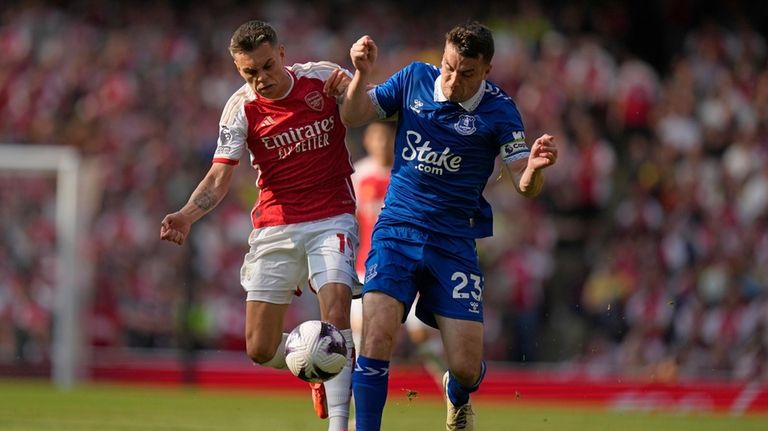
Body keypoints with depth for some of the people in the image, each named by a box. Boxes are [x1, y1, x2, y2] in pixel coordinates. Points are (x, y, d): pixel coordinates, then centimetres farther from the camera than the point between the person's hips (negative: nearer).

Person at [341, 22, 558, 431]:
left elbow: (524, 184, -10)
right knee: (377, 336, -22)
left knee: (466, 369, -3)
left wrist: (535, 167, -33)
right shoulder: (415, 78, 1)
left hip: (453, 241, -1)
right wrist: (361, 74, -14)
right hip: (397, 229, 1)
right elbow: (353, 117, 5)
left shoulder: (498, 110, -6)